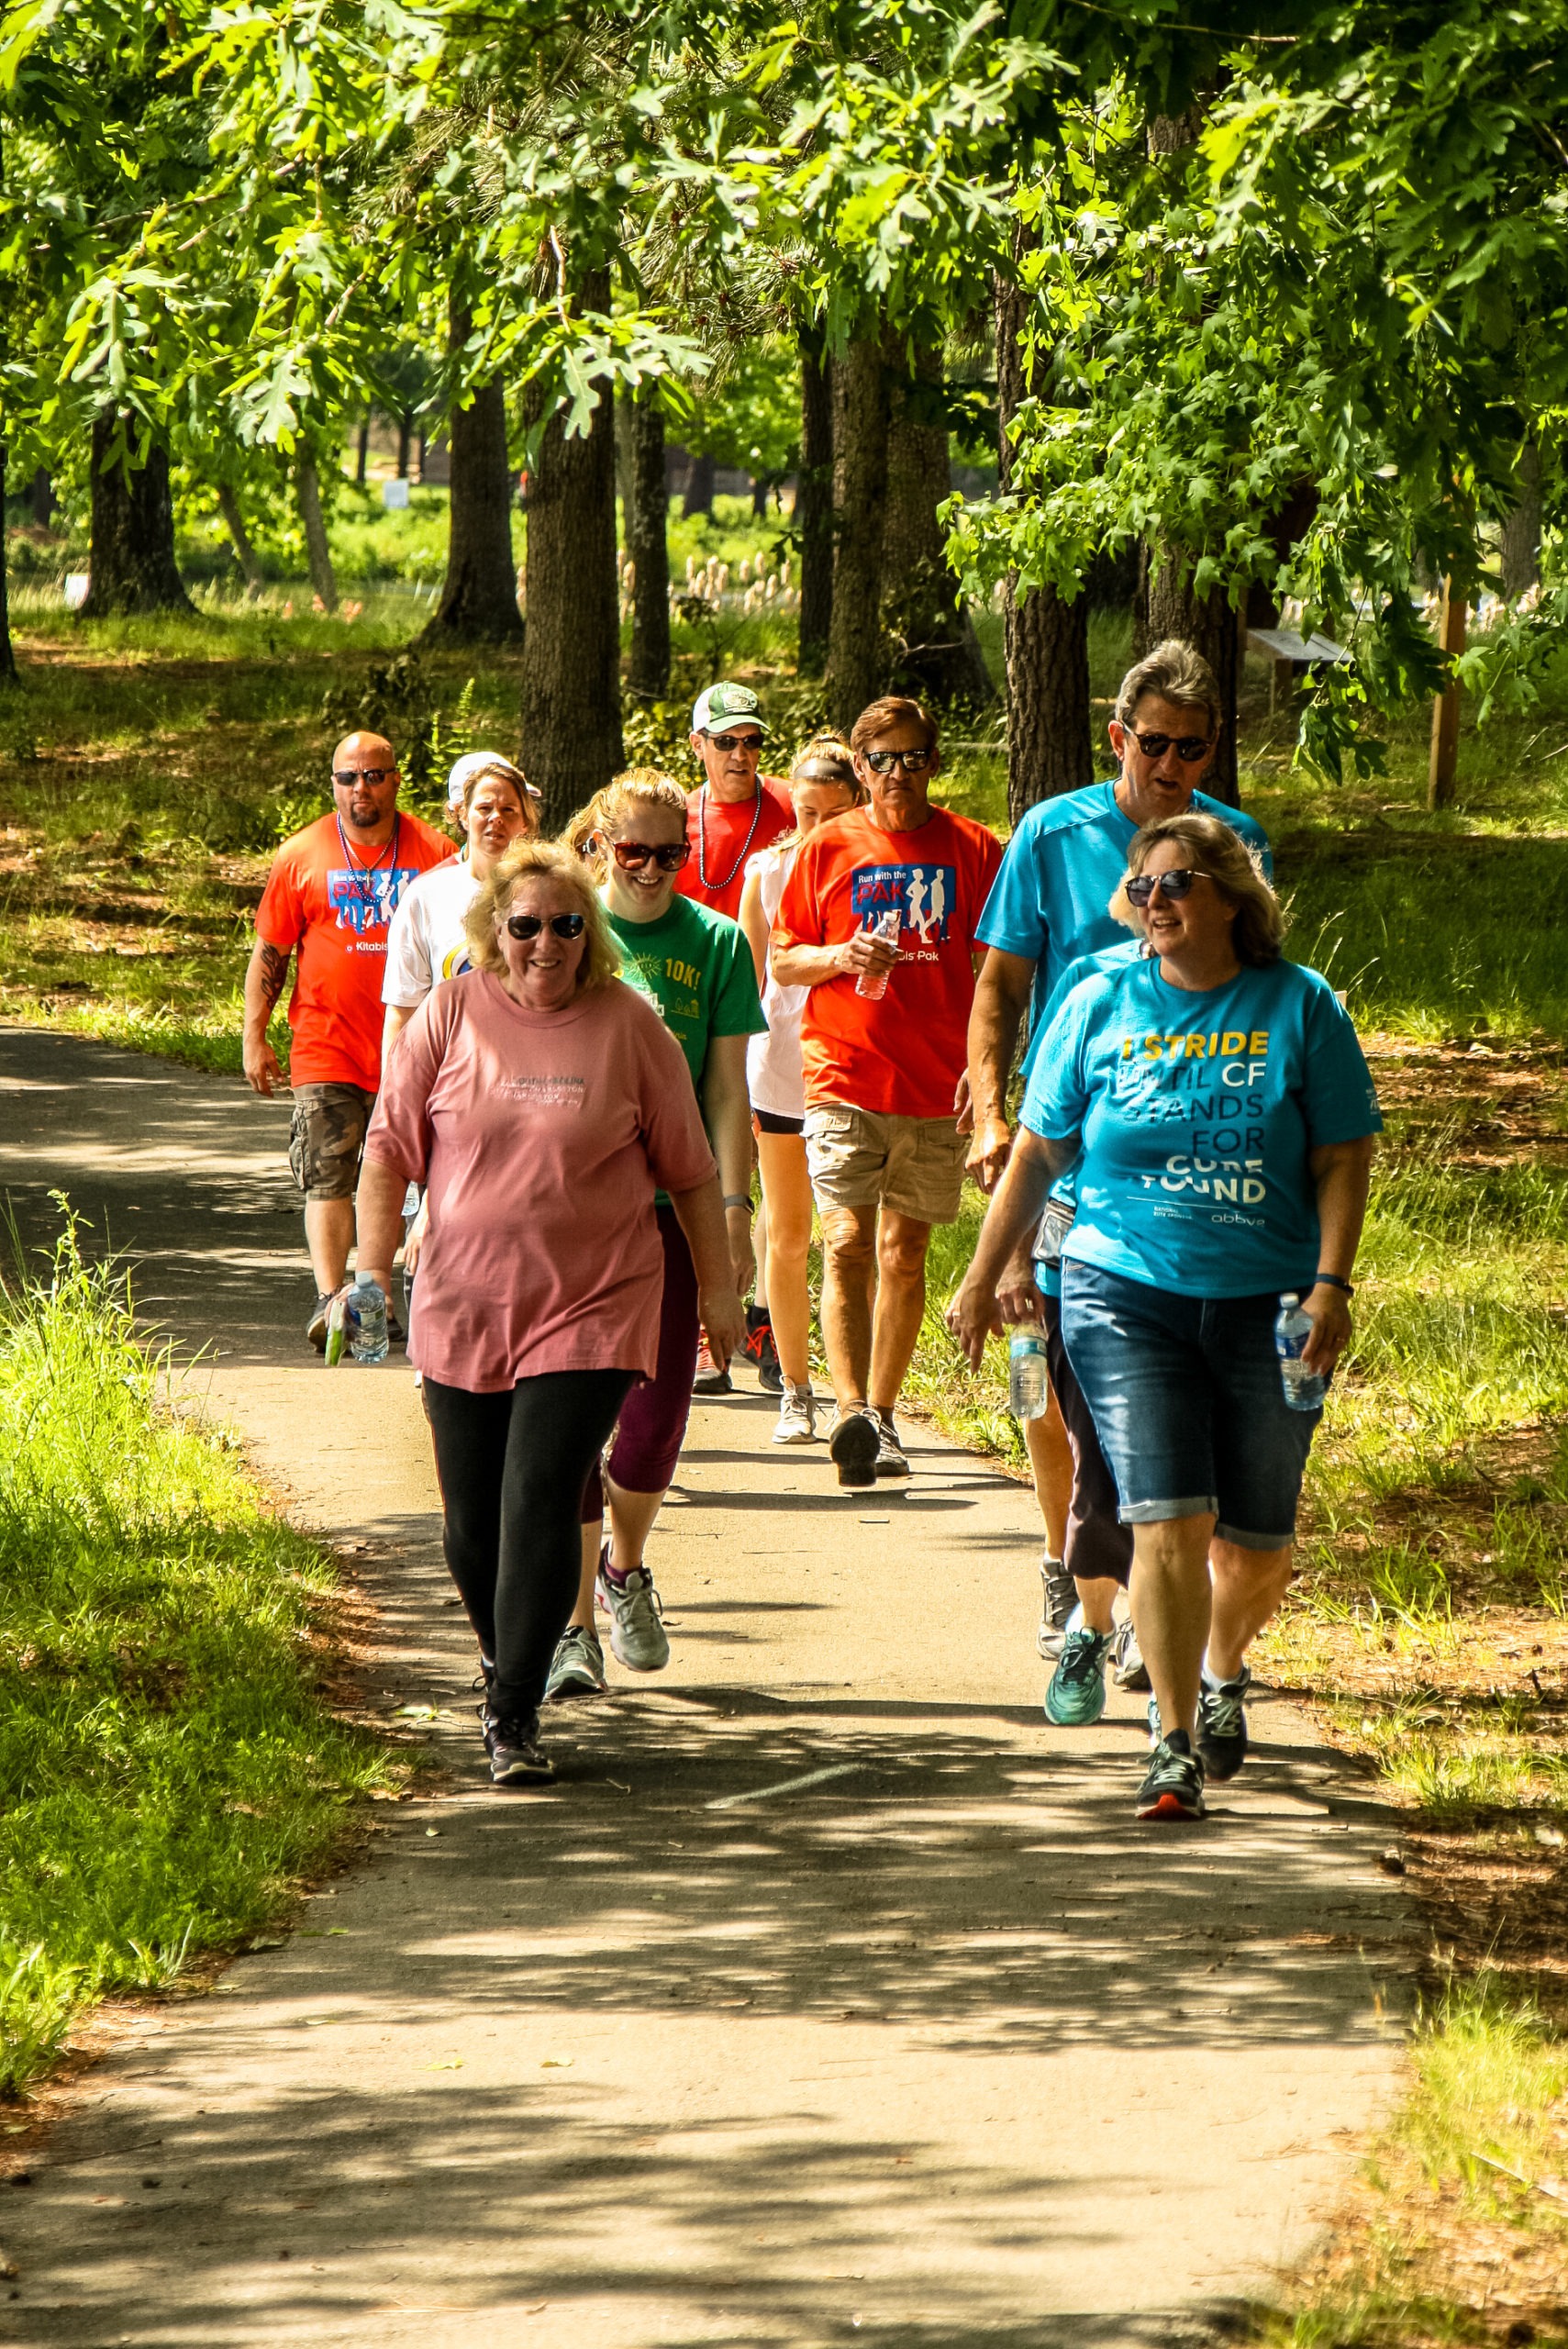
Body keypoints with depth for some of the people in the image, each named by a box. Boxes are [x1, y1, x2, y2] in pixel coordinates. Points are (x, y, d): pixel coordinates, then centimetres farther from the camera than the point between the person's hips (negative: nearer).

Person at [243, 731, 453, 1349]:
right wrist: (254, 1036, 1)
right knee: (327, 1177, -10)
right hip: (326, 1049, -1)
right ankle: (328, 1297, -14)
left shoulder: (433, 854, 4)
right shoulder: (302, 856, 3)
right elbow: (269, 952, 6)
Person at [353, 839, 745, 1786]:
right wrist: (373, 1270, 0)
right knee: (472, 1521, 10)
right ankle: (501, 1658, 37)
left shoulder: (628, 1025, -2)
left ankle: (516, 1716, -6)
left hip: (591, 1310, -2)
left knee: (540, 1504, -12)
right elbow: (390, 1149, 5)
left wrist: (720, 1284, 10)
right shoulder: (452, 1015, 0)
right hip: (463, 1308, 2)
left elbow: (690, 1171, 6)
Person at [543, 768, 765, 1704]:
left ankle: (625, 1566, 28)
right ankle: (575, 1625, 5)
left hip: (668, 1206, 1)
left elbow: (728, 1093, 5)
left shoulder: (716, 943, 4)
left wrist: (734, 1212, -2)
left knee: (656, 1417, -1)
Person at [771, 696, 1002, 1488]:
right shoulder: (828, 848, 5)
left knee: (904, 1253, 7)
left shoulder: (972, 850, 5)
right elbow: (782, 961, 9)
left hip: (936, 1087, 1)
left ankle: (881, 1417, 17)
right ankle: (852, 1412, -23)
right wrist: (840, 958, -12)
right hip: (844, 1076, -1)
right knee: (848, 1244, -14)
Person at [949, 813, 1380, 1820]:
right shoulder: (1101, 1006, 3)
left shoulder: (1299, 1007, 0)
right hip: (1128, 1296, -1)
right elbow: (1038, 1152, 11)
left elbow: (1345, 1157, 2)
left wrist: (1332, 1283, -9)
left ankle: (1223, 1672, 39)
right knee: (1169, 1519, -13)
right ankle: (1175, 1744, -6)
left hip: (1266, 1308, 1)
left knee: (1258, 1543, 9)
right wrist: (983, 1279, 12)